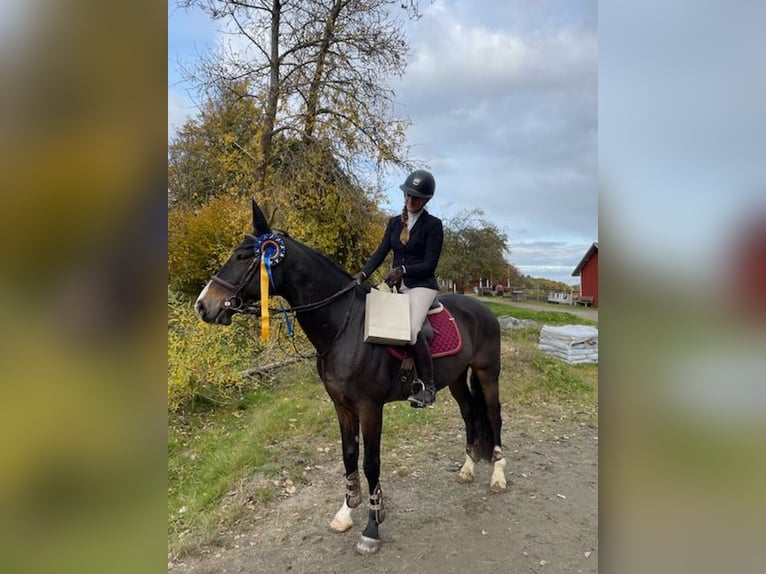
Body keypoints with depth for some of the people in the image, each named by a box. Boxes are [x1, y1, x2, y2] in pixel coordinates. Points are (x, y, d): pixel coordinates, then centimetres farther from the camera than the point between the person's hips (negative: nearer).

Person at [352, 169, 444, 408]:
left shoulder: (433, 225, -3)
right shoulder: (395, 222, 13)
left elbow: (429, 264, -10)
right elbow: (381, 252, 5)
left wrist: (403, 269, -25)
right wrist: (363, 274, -12)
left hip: (421, 285, -7)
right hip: (396, 285, 7)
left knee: (412, 329, -29)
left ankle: (427, 385, -14)